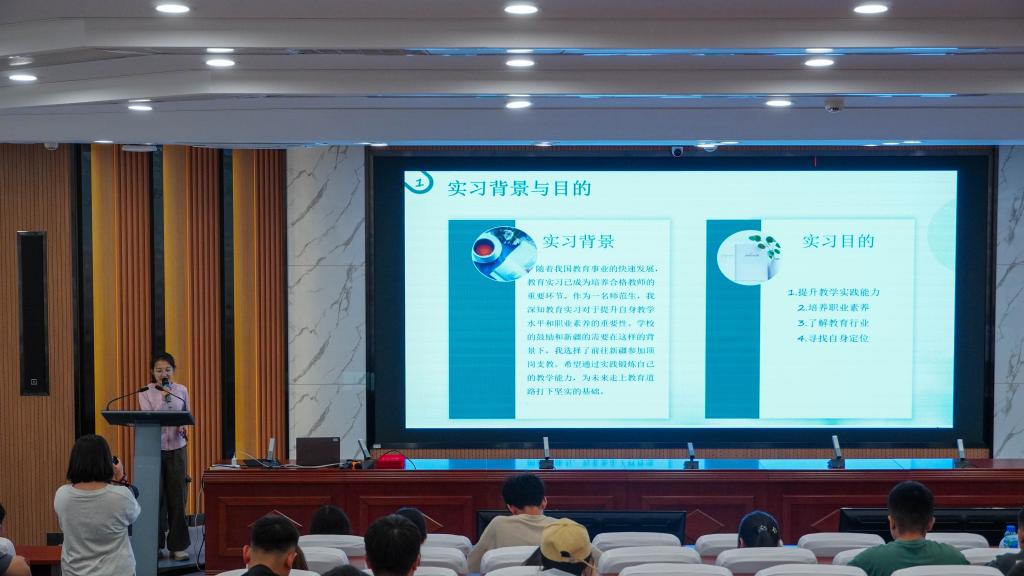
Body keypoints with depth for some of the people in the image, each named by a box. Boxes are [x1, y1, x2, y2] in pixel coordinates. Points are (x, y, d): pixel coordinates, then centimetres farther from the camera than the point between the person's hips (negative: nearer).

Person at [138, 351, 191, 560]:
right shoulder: (146, 392, -2)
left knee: (177, 498, 3)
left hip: (176, 449, 2)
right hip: (153, 449, -2)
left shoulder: (181, 390, 5)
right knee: (156, 498, -1)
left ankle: (178, 546, 12)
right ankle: (154, 545, 11)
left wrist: (183, 427, -6)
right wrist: (163, 398, -20)